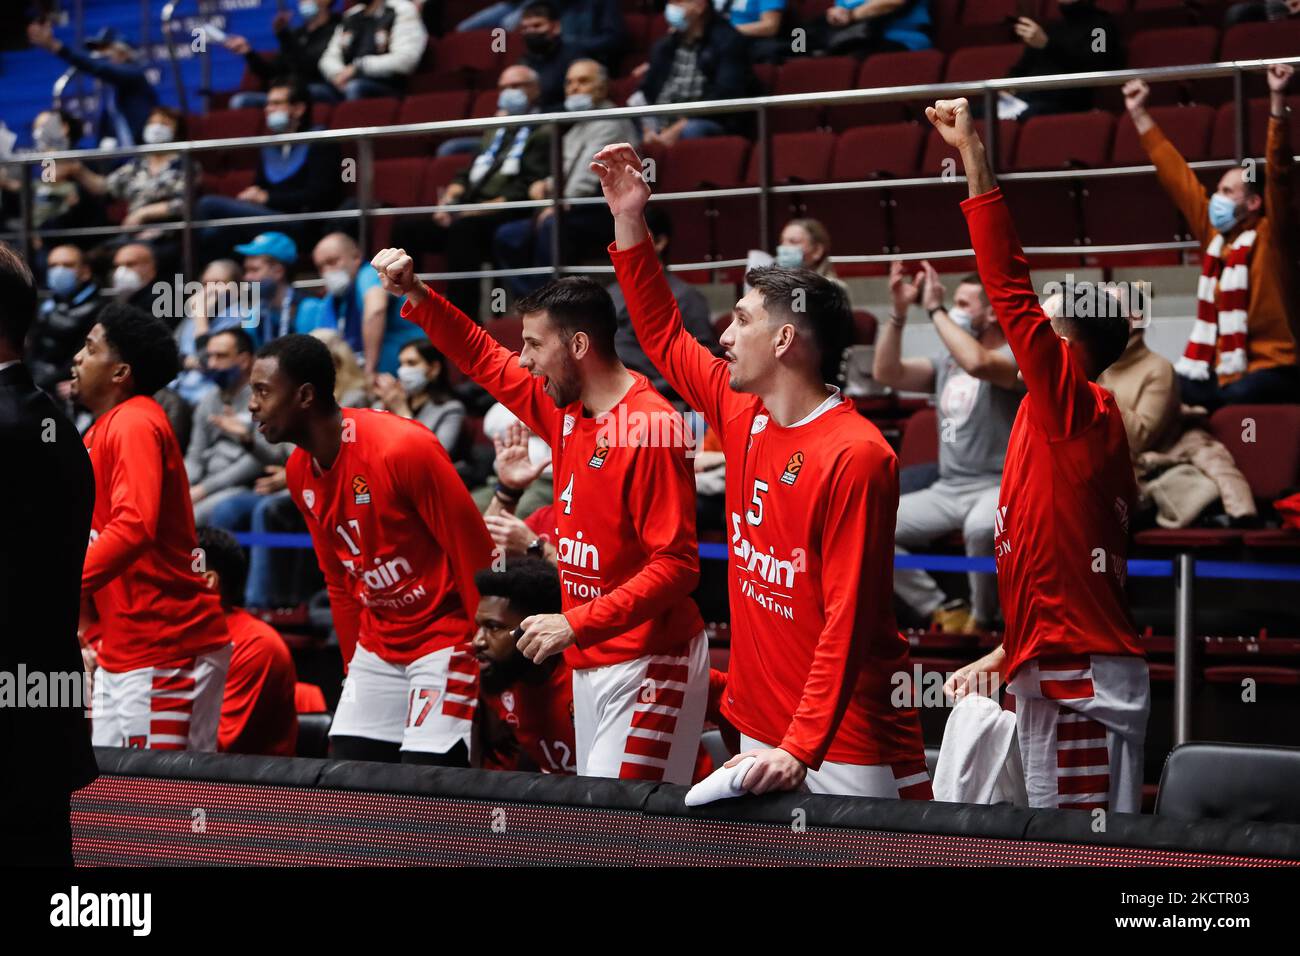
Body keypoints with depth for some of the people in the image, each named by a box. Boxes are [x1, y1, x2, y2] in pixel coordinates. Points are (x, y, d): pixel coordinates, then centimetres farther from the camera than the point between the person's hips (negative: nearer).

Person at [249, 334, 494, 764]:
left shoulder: (403, 447, -20)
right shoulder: (300, 471, 5)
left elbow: (474, 553, -17)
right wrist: (354, 667, 16)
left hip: (443, 638, -8)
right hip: (377, 646, 8)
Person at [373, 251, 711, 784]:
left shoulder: (650, 426, -18)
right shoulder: (564, 410, 10)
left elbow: (676, 564, -22)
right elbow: (483, 359, 26)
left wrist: (576, 624, -24)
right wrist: (413, 294, 15)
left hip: (647, 664, -9)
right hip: (590, 660, 9)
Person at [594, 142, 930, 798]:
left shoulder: (855, 456, -18)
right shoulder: (743, 418, 7)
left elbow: (848, 620, -22)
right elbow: (665, 339, 24)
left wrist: (801, 749, -28)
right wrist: (629, 222, 20)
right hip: (760, 729, 8)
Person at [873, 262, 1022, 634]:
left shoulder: (1017, 356, -8)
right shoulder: (947, 361, 15)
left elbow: (977, 363, -31)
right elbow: (886, 372, 7)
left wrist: (935, 309, -22)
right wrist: (899, 311, -3)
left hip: (998, 488, -7)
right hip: (947, 489, 7)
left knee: (981, 526, -42)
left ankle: (981, 618, -16)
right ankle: (941, 610, -4)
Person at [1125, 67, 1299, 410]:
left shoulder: (1270, 236, -2)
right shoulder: (1213, 234, 13)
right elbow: (1176, 175, 20)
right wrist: (1139, 114, 27)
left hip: (1272, 370, -6)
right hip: (1222, 370, 6)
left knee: (1236, 397, -36)